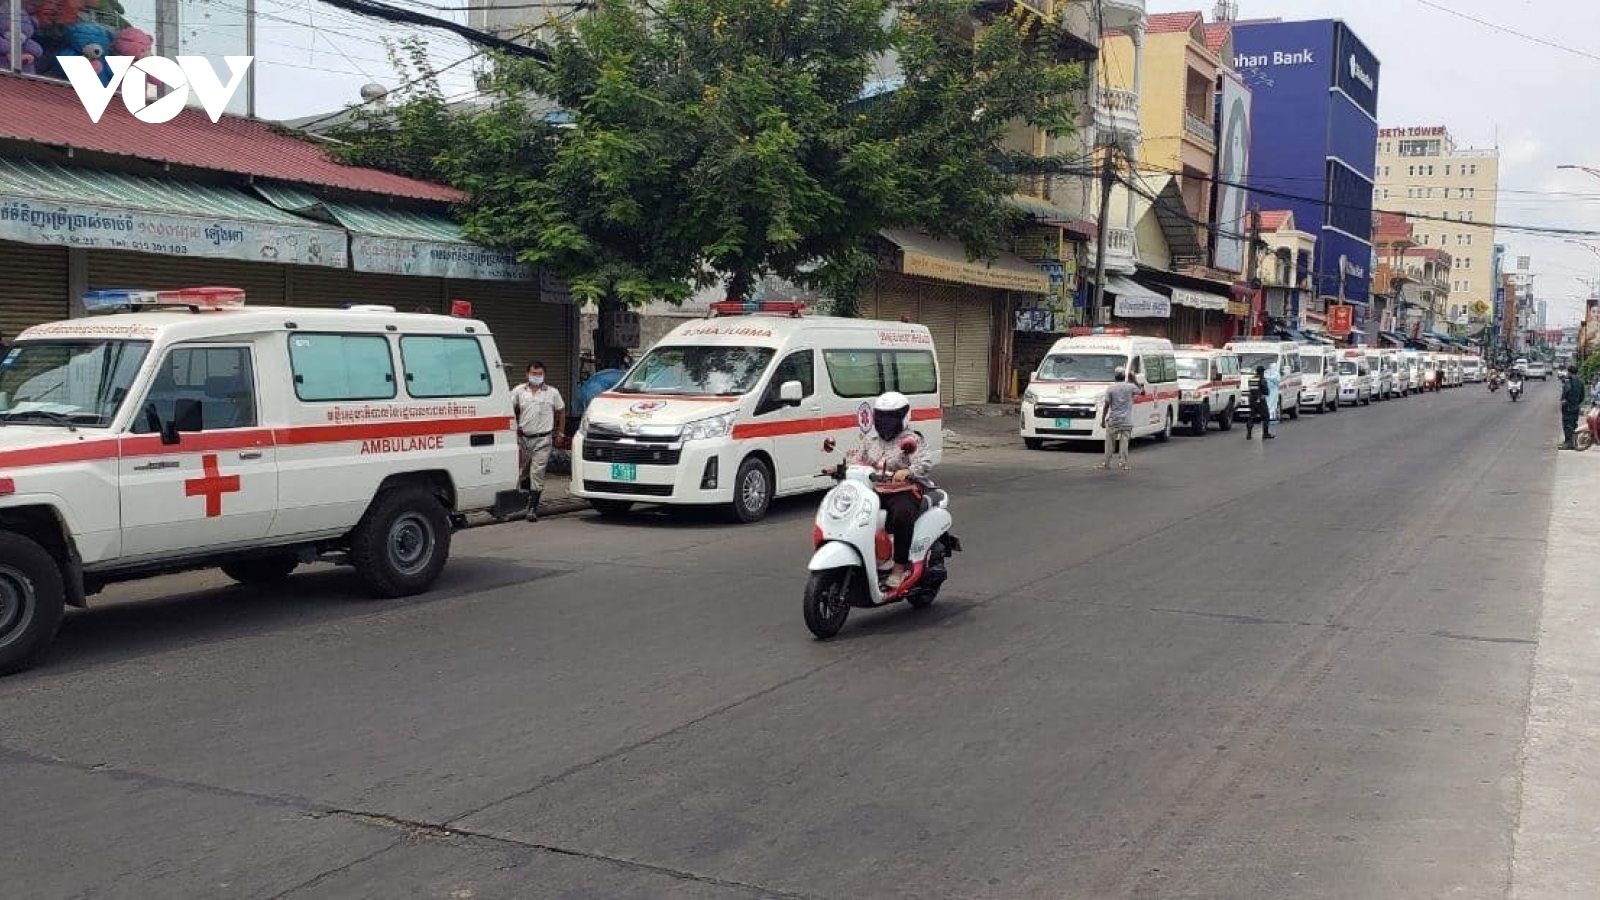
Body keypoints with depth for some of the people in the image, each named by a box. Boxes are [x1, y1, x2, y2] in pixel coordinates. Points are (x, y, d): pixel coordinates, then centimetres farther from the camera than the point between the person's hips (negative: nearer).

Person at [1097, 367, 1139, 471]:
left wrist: (1103, 420, 0)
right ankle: (1123, 463, 1)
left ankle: (1107, 463, 12)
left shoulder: (1110, 388, -4)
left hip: (1113, 420, -1)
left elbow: (1107, 406, -5)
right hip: (1127, 421, 1)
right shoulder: (1130, 387, -1)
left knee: (1110, 442, 8)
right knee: (1124, 442, 3)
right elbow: (1139, 390, 21)